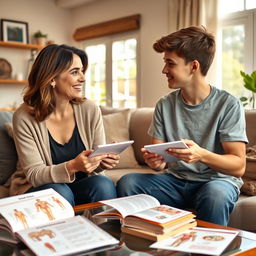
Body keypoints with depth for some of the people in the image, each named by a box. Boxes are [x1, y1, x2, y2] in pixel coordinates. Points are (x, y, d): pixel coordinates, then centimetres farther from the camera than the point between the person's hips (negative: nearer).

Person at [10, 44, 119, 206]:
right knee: (60, 193, -32)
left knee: (103, 184, -27)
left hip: (82, 185, 2)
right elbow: (33, 175, -15)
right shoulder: (24, 117, -15)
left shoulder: (90, 110, -7)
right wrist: (72, 167, -33)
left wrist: (103, 161, -23)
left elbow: (95, 166, 2)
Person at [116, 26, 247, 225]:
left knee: (215, 193, -37)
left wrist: (202, 155, -31)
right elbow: (158, 157, 5)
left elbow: (238, 166, -12)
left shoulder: (228, 104, -10)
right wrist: (155, 161, -20)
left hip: (218, 180, -3)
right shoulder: (165, 105, 4)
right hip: (176, 180, 4)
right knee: (127, 182, -21)